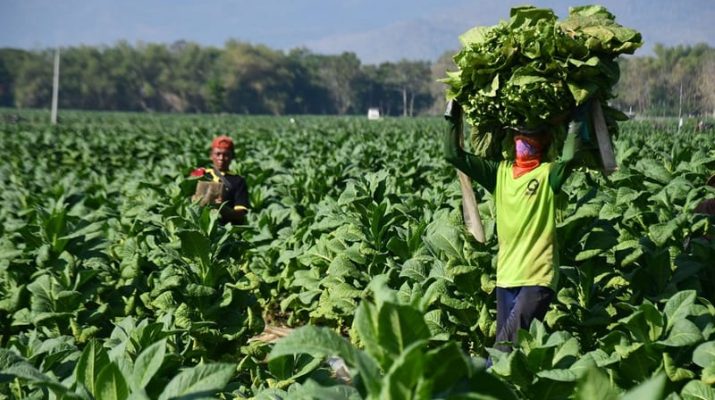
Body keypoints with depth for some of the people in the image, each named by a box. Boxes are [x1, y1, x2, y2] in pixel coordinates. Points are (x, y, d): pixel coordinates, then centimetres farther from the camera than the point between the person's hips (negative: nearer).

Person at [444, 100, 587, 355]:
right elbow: (454, 154, 7)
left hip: (538, 277, -5)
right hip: (506, 275, 5)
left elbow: (570, 155, -24)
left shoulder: (548, 174, -2)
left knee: (507, 344, -15)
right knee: (506, 342, 8)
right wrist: (454, 115, 3)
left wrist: (579, 115, -18)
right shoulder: (500, 173, 10)